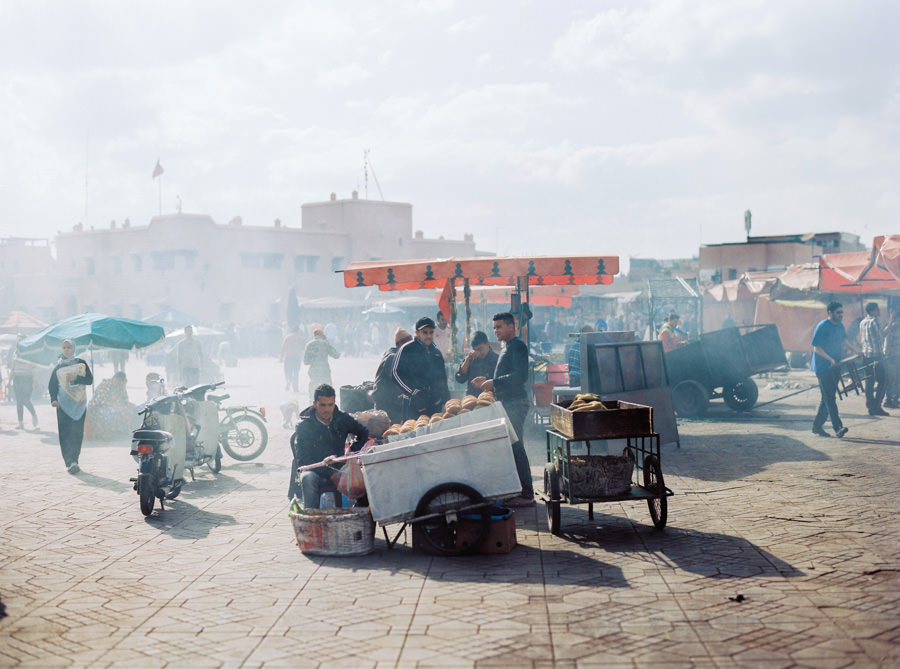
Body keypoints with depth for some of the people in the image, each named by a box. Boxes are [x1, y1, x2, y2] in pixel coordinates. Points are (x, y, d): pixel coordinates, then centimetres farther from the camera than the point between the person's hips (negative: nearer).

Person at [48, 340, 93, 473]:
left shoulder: (81, 364, 9)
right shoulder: (58, 366, 11)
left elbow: (90, 380, 3)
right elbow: (52, 385, 7)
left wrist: (76, 378, -13)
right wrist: (53, 399, -8)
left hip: (79, 403, 0)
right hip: (63, 404, 0)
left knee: (77, 433, -4)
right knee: (64, 433, -9)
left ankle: (73, 461, 4)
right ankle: (70, 462, -13)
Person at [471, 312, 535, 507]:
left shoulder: (517, 346, -10)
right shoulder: (506, 348, 21)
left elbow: (520, 376, -21)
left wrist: (494, 382, -21)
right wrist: (487, 382, 16)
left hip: (515, 403, -10)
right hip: (507, 403, 10)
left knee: (515, 447, -10)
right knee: (511, 447, 11)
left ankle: (526, 494, -8)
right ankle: (515, 491, 16)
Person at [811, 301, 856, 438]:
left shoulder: (840, 326, 11)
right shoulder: (822, 327, -14)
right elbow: (817, 348, -16)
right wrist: (831, 360, -22)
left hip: (835, 367, 8)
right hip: (823, 368, -8)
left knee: (827, 398, 10)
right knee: (830, 398, -12)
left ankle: (817, 425, 18)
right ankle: (838, 427, -19)